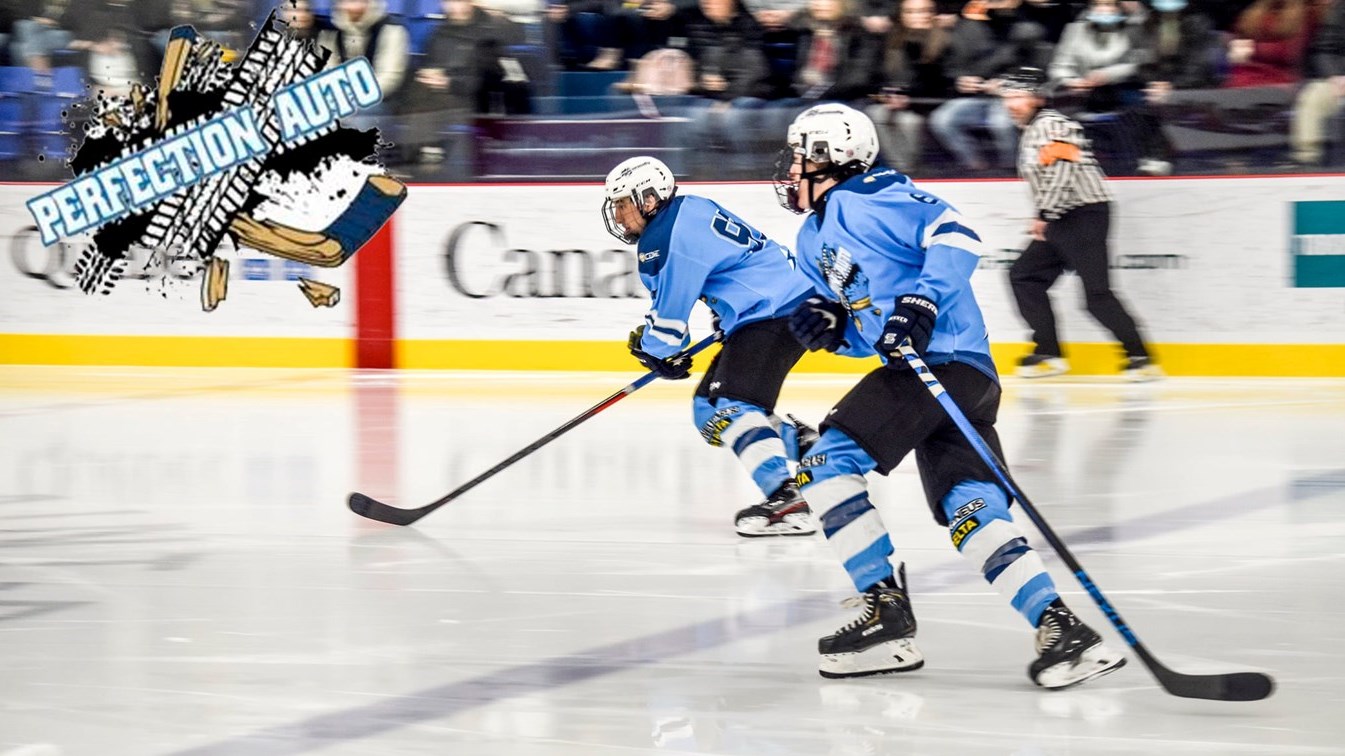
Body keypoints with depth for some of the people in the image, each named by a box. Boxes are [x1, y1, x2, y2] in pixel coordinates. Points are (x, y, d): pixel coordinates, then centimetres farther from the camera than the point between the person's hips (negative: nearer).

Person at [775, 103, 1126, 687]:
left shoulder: (868, 197, -6)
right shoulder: (813, 239, 25)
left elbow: (956, 235, -17)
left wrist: (923, 300, -26)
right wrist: (826, 325, 8)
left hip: (946, 359, -10)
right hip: (920, 369, 10)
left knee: (826, 464, -13)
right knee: (973, 516, -5)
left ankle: (887, 612, -12)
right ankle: (1062, 629, -15)